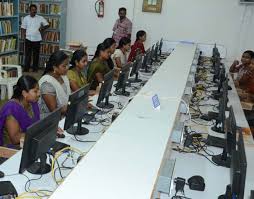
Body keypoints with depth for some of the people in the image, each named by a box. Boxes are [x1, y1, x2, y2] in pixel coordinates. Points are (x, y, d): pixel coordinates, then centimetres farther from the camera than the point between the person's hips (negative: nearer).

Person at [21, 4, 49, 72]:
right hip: (28, 39, 0)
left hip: (37, 39, 0)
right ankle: (26, 68, 9)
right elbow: (23, 28, 9)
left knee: (36, 54, 6)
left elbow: (47, 25, 7)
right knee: (27, 54, 2)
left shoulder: (40, 18, 3)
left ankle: (35, 68, 16)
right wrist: (24, 34, -5)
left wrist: (42, 28, -5)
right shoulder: (26, 18, 6)